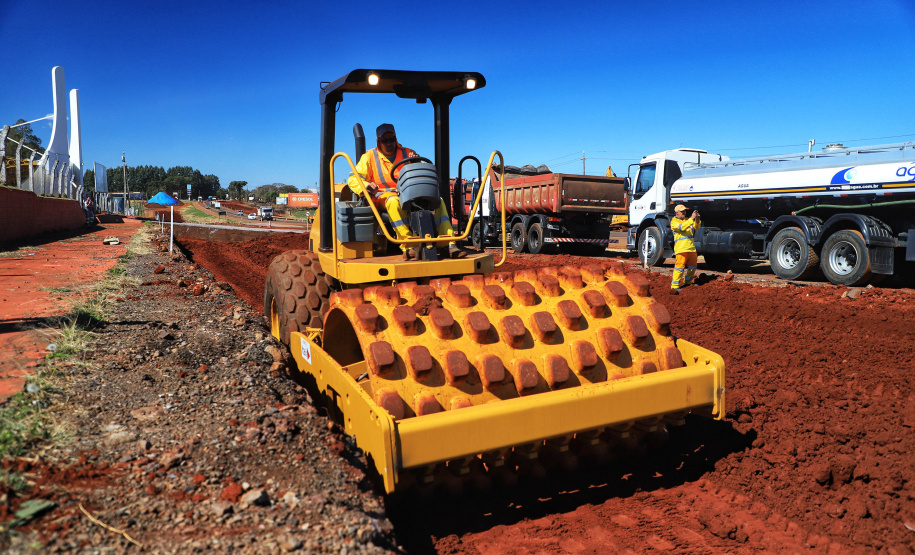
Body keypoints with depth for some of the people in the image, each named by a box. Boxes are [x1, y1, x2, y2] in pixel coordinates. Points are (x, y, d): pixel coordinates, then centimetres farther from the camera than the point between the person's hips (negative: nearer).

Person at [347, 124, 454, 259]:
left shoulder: (408, 153, 20)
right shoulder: (369, 156, 14)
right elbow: (353, 179, 8)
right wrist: (366, 186, -15)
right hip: (384, 196, -3)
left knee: (438, 201, -19)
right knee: (394, 202, -40)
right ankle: (407, 246, -48)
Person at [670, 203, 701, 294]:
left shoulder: (687, 220, 21)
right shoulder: (674, 221, -1)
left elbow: (696, 228, 12)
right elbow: (681, 227, -19)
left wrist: (697, 220, -8)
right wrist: (692, 218, -24)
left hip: (691, 247, 8)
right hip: (681, 248, -8)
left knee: (693, 266, 16)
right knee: (680, 266, -15)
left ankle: (687, 282, 36)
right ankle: (674, 287, -15)